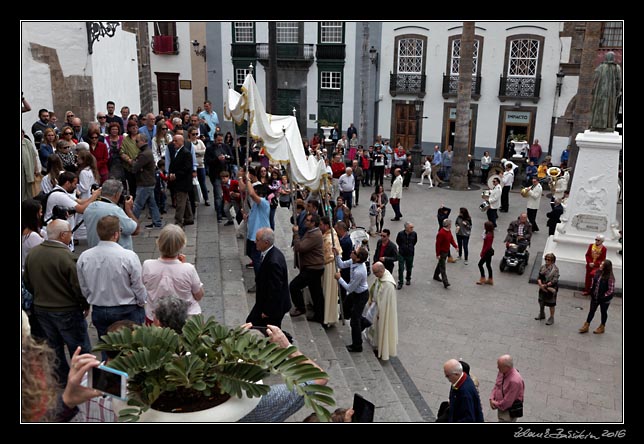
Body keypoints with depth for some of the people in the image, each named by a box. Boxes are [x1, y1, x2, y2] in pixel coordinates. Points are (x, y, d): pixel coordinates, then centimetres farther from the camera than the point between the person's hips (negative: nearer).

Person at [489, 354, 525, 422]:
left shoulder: (515, 381, -34)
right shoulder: (502, 372, -8)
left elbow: (507, 401, -28)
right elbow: (496, 386, 7)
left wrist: (496, 404, -13)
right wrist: (492, 399, -7)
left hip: (509, 411, -8)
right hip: (501, 407, 8)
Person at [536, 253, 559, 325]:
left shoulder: (555, 269, -16)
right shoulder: (543, 267, 0)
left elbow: (554, 280, -20)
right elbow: (539, 277, 1)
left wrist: (546, 285, -21)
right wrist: (540, 284, -16)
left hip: (551, 289, -6)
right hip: (542, 289, 6)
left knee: (551, 304, 7)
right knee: (541, 301, 20)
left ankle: (551, 318, 22)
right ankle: (542, 314, 42)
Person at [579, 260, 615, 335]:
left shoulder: (610, 278, -23)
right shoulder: (598, 273, -5)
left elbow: (611, 290, -19)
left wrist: (604, 296, -18)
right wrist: (591, 292, 4)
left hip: (604, 299, -5)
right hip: (595, 297, 5)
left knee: (603, 312, 16)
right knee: (591, 311, 13)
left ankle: (601, 327, 33)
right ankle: (586, 326, 22)